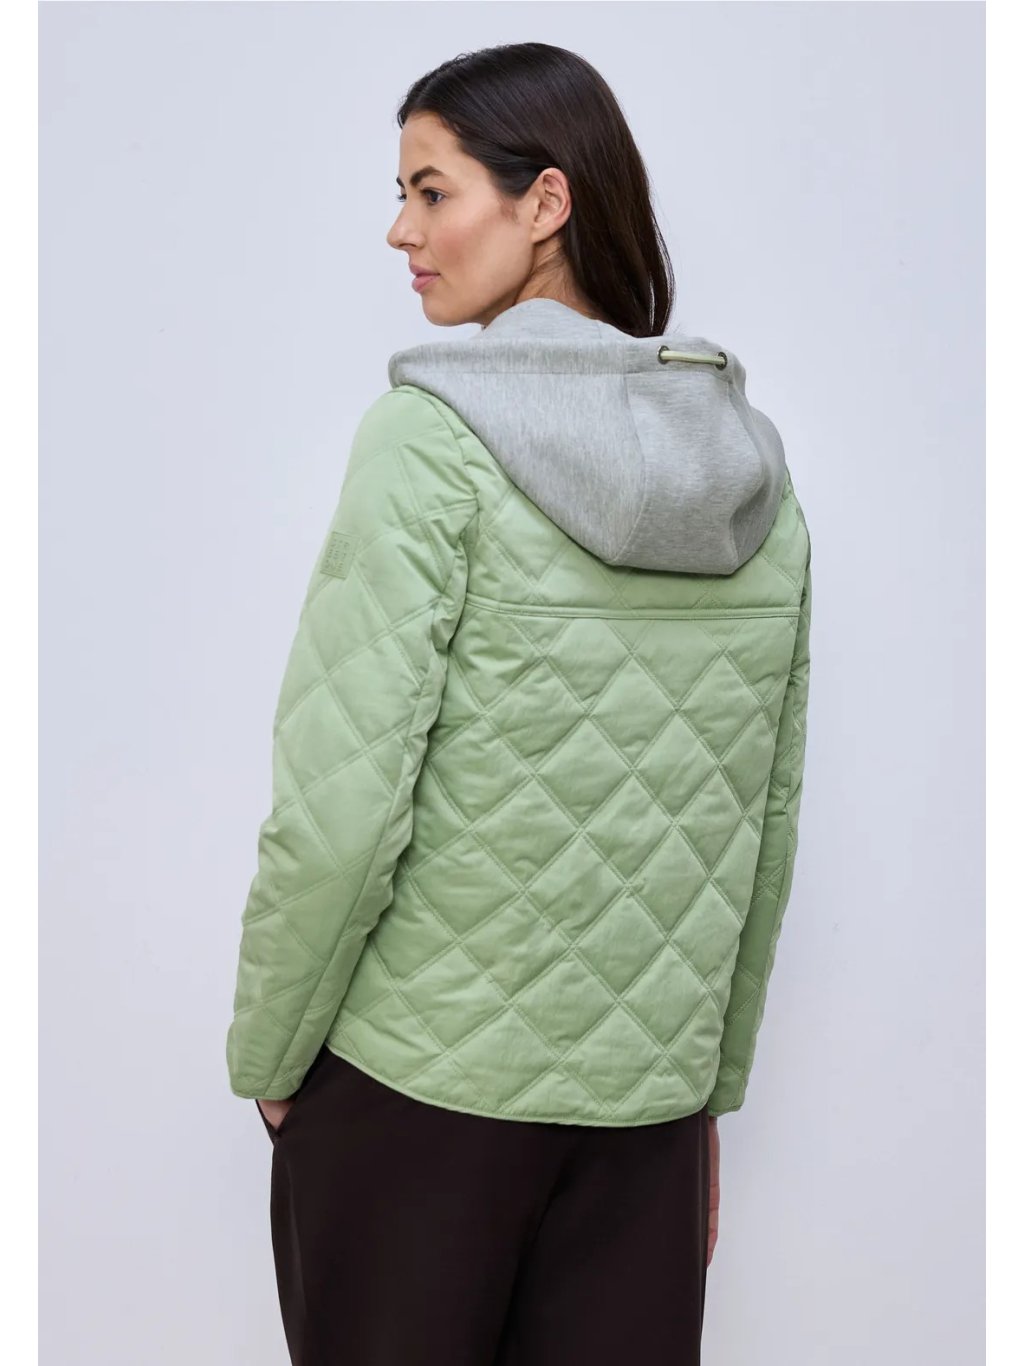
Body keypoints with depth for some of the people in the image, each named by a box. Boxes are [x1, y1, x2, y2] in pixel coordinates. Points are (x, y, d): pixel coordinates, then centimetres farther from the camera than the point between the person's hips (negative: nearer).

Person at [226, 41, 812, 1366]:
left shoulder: (431, 436, -14)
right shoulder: (753, 460, 4)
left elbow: (341, 808, -18)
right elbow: (767, 824, 8)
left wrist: (266, 1055, -2)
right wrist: (709, 1087, 17)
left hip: (417, 1072, -4)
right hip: (646, 1088, 5)